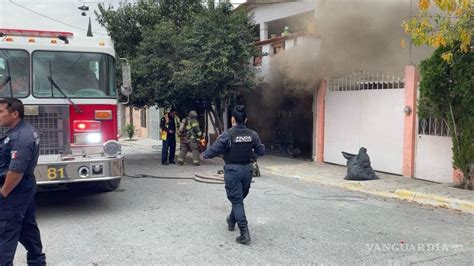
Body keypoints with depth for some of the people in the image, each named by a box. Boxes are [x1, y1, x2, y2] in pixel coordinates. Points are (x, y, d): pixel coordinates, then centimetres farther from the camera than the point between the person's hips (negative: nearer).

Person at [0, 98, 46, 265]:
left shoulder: (20, 137, -24)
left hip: (15, 190, -10)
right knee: (27, 226, 19)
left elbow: (16, 171, -28)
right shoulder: (25, 130, 9)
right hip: (25, 188, 10)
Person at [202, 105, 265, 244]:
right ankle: (232, 220, 44)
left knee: (237, 201, -2)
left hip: (232, 170, -5)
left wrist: (204, 155, 6)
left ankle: (244, 233, -9)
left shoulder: (228, 134, -15)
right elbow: (261, 151, 5)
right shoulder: (252, 134, -2)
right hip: (247, 170, 5)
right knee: (240, 198, 22)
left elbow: (214, 150, -14)